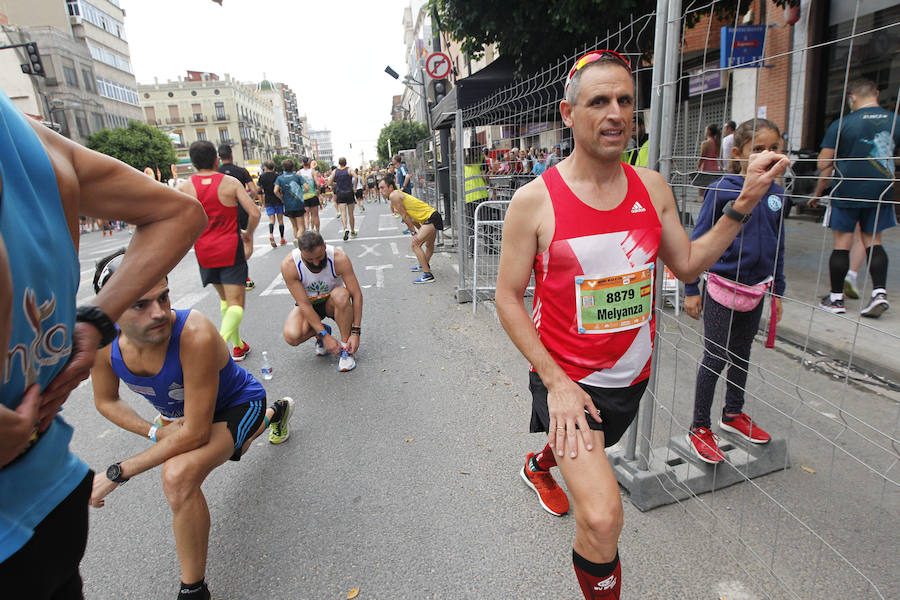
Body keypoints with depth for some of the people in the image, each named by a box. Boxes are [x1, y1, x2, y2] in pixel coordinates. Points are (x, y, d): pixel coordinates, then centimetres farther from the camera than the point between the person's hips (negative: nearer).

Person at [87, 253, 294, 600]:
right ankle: (276, 412, 70)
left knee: (178, 475, -33)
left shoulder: (196, 335, -42)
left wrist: (117, 474, -30)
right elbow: (105, 401, -2)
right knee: (230, 451, 38)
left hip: (239, 404, -7)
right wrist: (155, 432, -16)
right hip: (181, 410, 7)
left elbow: (195, 433, -36)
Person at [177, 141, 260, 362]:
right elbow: (254, 213, -10)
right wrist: (248, 234, 8)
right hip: (230, 248, -3)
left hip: (204, 250, 3)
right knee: (236, 303, -1)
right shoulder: (231, 182, -5)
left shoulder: (184, 187, -1)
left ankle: (238, 346, 24)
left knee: (225, 298, 21)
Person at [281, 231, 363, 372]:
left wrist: (355, 332, -28)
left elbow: (357, 294, -23)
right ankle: (321, 332, 6)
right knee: (291, 336, -28)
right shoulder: (289, 265, -26)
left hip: (331, 302, 0)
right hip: (307, 304, 1)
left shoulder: (339, 258, -27)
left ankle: (345, 348, -21)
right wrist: (324, 335, -29)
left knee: (341, 294, -37)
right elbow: (304, 304, -25)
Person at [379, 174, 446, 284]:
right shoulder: (399, 194, 17)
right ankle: (424, 265, 51)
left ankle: (428, 275, -17)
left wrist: (414, 233, -11)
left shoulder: (394, 196, -12)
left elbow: (405, 216, -13)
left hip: (431, 218, -10)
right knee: (429, 244, 29)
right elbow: (411, 216, 19)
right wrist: (420, 231, 17)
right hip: (433, 216, 10)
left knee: (415, 244, -15)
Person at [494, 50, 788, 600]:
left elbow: (688, 264, 9)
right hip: (564, 376, -5)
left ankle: (540, 463, 67)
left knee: (588, 452, 32)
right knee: (602, 517, -19)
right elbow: (508, 296, -12)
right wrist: (556, 381, -17)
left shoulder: (652, 187, -2)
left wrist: (746, 203, -2)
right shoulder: (535, 199, -16)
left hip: (632, 376, 5)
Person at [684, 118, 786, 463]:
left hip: (756, 289, 6)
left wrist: (777, 290, 15)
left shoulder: (776, 194, 4)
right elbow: (698, 240, -10)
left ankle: (733, 414, 37)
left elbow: (777, 247, 13)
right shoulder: (721, 190, -12)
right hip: (722, 287, -5)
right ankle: (699, 429, 13)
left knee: (742, 354, 18)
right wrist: (691, 289, -10)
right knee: (715, 358, -1)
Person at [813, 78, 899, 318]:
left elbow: (824, 164, -8)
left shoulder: (841, 124, -7)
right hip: (880, 192, 4)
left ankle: (836, 298, 8)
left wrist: (818, 193, 4)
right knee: (873, 240, 14)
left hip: (847, 191, -3)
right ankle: (880, 291, 2)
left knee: (842, 243, 3)